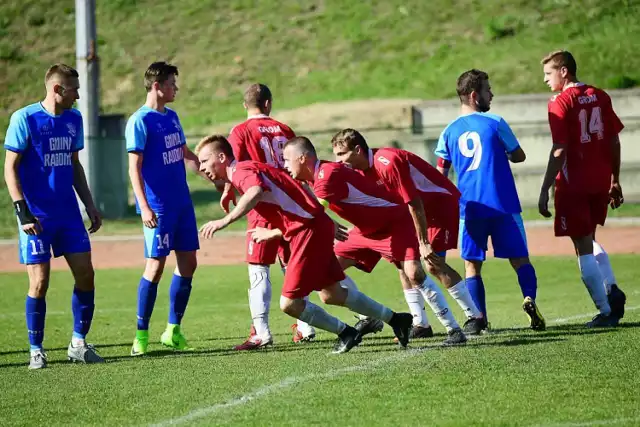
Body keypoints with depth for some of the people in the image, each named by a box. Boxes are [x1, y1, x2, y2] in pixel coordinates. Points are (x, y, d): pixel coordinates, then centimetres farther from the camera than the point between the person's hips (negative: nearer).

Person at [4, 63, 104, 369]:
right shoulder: (24, 119, -9)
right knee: (40, 282, -5)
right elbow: (10, 168, -8)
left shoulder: (74, 119, 9)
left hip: (68, 213, 6)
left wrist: (90, 205, 15)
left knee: (85, 274, 1)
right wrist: (22, 211, -16)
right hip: (37, 217, -6)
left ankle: (78, 344, 14)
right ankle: (36, 351, 8)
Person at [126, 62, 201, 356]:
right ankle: (141, 334, 1)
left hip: (182, 203, 8)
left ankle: (173, 329, 17)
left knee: (188, 263, 7)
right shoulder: (140, 121, -10)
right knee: (155, 265, -7)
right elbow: (134, 168, -14)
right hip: (158, 207, -8)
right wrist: (145, 208, -21)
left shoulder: (172, 117, 13)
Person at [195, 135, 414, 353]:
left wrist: (224, 221, -37)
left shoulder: (241, 170, -11)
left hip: (309, 229, -10)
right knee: (330, 294, 21)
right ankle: (397, 320, 32)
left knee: (289, 303, -8)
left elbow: (256, 193, -36)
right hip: (317, 226, 10)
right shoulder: (250, 170, 19)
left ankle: (346, 333, 7)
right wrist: (272, 233, 29)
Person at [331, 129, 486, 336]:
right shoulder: (363, 170, -4)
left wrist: (424, 243, -26)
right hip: (417, 210, 9)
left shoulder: (388, 162, -30)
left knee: (434, 264, -16)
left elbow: (414, 204, -29)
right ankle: (420, 325, 3)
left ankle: (475, 317, -5)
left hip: (442, 202, -9)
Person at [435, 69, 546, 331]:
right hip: (503, 205, -2)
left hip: (469, 207, 2)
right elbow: (519, 156, 7)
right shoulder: (494, 123, -3)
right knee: (519, 258, 4)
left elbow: (440, 176, 9)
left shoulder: (449, 132, 6)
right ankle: (530, 300, -19)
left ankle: (479, 317, -2)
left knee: (472, 265, 9)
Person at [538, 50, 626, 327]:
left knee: (583, 248, 1)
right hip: (600, 182, 6)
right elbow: (614, 141, 10)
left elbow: (559, 151, -16)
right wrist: (615, 181, 18)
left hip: (573, 185, -6)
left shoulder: (561, 103, -10)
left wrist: (545, 191, -14)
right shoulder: (599, 97, 8)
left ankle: (606, 311, 0)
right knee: (589, 241, 23)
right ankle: (612, 291, 5)